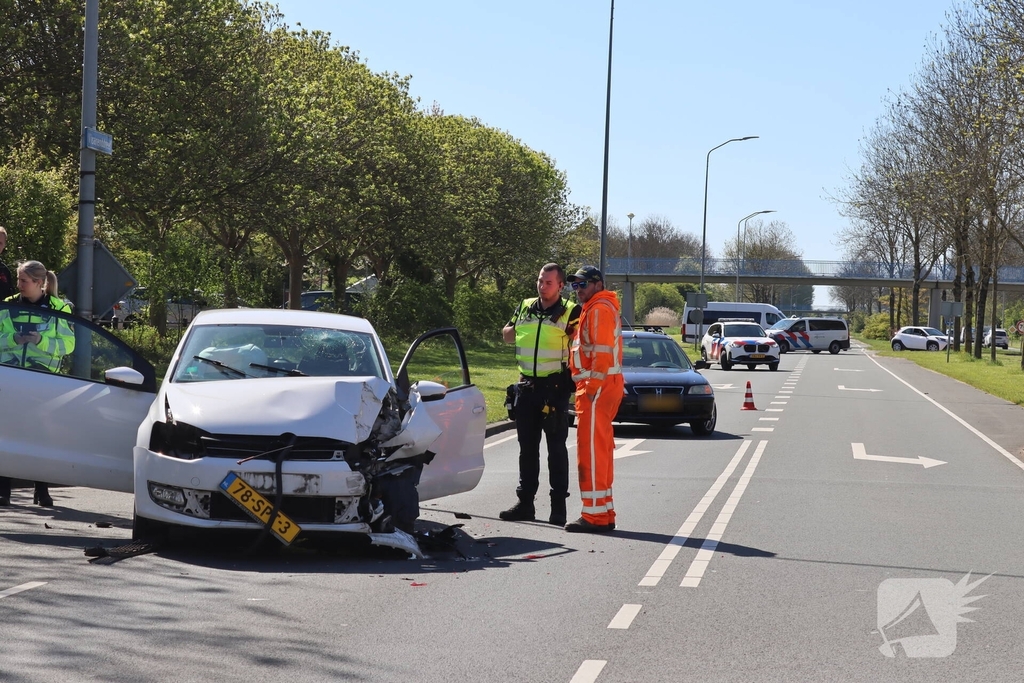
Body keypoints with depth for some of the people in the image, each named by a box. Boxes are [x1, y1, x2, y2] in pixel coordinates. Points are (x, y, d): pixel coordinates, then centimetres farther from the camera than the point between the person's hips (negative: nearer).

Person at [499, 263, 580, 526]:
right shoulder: (525, 308, 11)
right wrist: (517, 330, 5)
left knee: (556, 447, -2)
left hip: (555, 388, -6)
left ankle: (558, 507, 2)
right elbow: (506, 335, 23)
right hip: (527, 386, 6)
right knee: (527, 447, 11)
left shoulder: (571, 313, -5)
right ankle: (525, 503, 18)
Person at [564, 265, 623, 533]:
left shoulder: (599, 309, -11)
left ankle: (594, 515, -11)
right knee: (600, 449, 14)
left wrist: (593, 386, -22)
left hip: (596, 388, -11)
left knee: (591, 449, -10)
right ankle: (604, 513, 19)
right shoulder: (596, 308, 23)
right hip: (605, 387, 11)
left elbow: (602, 350, -20)